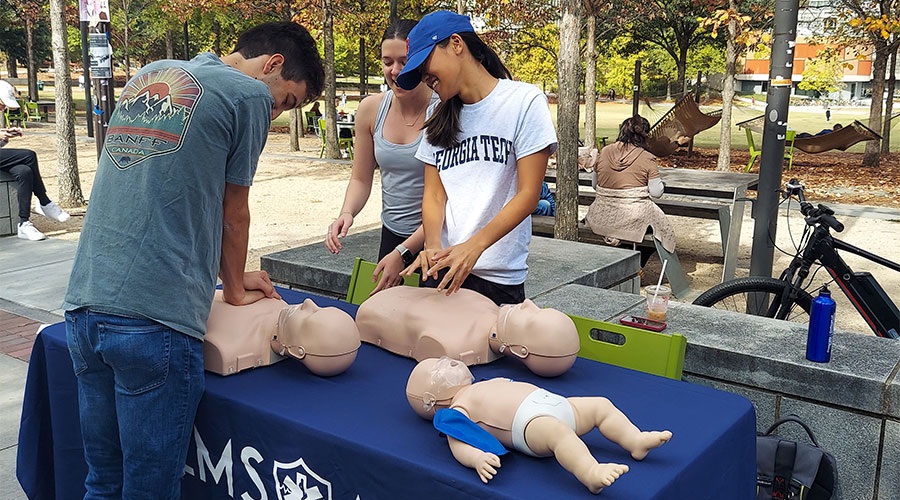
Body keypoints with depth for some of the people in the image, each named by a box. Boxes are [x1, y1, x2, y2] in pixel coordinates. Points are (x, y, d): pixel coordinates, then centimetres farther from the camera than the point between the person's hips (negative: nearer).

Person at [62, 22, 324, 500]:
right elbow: (233, 216, 4)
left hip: (83, 303, 8)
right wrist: (235, 289, 22)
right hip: (154, 316, -7)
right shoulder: (249, 94, -2)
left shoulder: (147, 75, 19)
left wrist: (229, 277, 29)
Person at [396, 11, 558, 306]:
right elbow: (434, 194, 6)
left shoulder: (525, 101, -5)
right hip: (442, 270, 4)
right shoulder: (439, 117, 13)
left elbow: (528, 195, -11)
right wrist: (434, 246, -14)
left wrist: (473, 247, -22)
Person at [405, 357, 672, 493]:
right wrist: (478, 459, -31)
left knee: (602, 405, 8)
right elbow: (459, 446, -9)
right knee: (556, 430, -39)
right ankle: (592, 473, -56)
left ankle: (635, 440, -3)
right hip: (529, 422, -10)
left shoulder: (489, 383, 32)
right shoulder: (457, 410, 4)